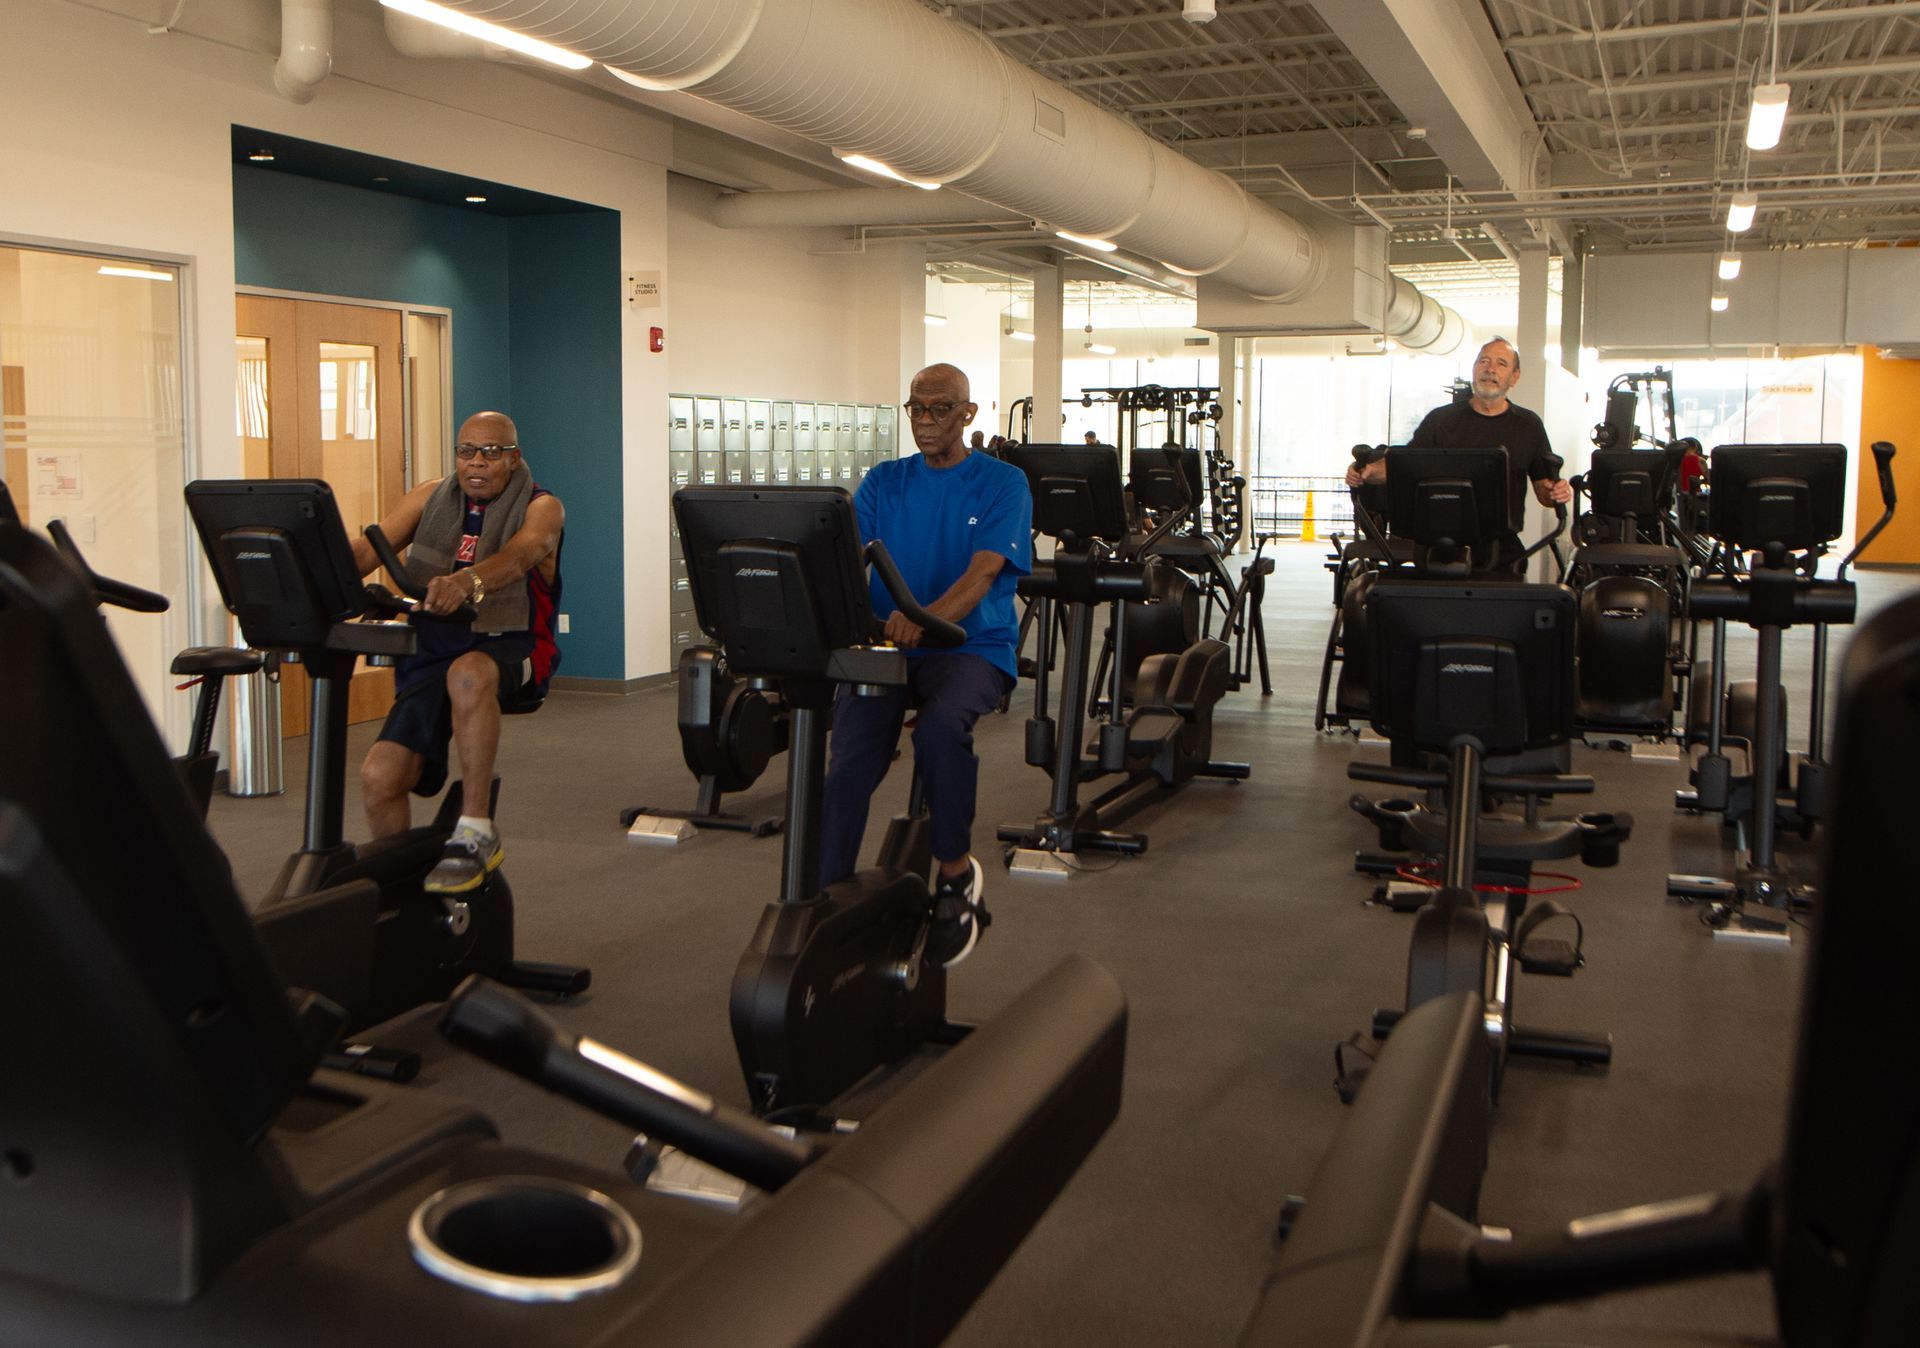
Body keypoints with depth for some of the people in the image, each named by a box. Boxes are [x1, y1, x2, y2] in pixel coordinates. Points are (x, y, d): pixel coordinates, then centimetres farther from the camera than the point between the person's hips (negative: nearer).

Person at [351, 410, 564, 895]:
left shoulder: (541, 507, -3)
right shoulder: (431, 497, 11)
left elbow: (520, 553, -26)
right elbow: (369, 547, -3)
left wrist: (468, 580, -47)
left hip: (509, 648, -4)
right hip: (432, 651, 4)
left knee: (468, 673, -39)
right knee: (380, 774, -13)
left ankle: (476, 833, -28)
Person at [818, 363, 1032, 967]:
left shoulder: (1003, 483, 2)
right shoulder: (883, 482, 15)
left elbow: (982, 573, -14)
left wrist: (926, 619, -35)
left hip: (972, 645, -3)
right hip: (884, 644, 3)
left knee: (940, 726, -35)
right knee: (849, 763, -22)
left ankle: (956, 871, -13)